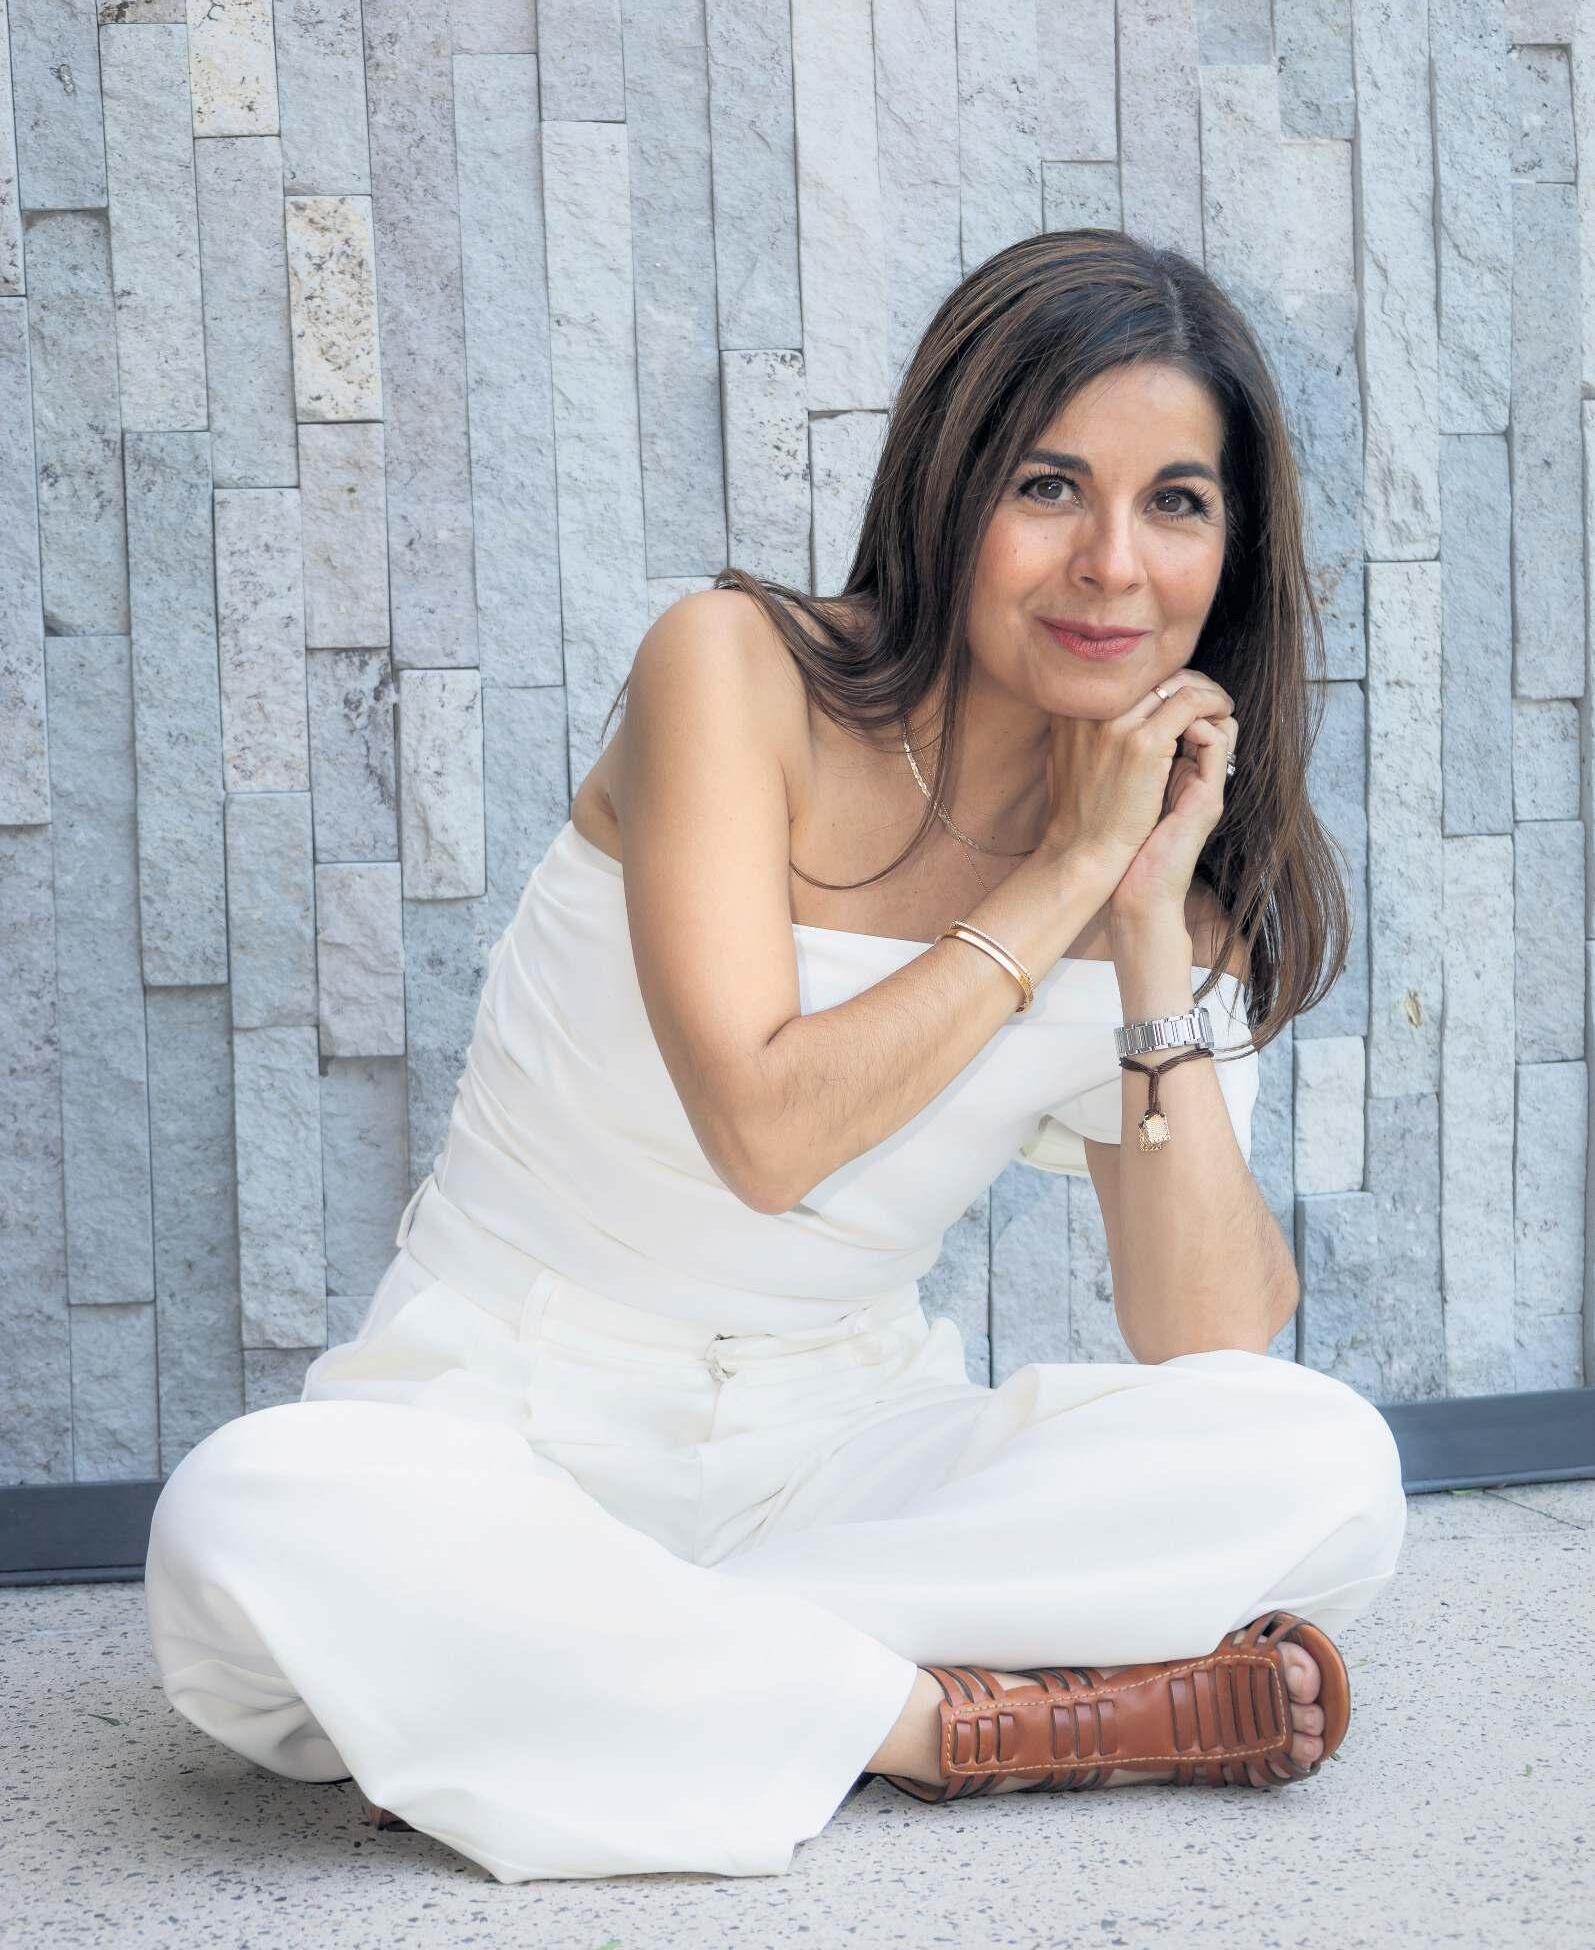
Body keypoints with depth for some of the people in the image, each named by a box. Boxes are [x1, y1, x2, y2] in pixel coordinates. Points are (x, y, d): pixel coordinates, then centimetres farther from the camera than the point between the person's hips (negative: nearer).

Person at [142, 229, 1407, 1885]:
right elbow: (766, 1126, -20)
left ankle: (558, 1680, -21)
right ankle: (959, 1722, -24)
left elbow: (1214, 1354, -8)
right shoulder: (742, 669, -10)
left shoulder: (1174, 867, 2)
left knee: (1323, 1467, -21)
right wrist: (1061, 877, -15)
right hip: (503, 1428, -3)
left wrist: (1152, 926, -13)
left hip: (849, 1443, 3)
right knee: (253, 1522, -35)